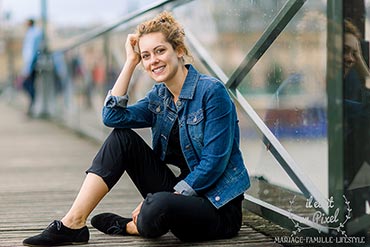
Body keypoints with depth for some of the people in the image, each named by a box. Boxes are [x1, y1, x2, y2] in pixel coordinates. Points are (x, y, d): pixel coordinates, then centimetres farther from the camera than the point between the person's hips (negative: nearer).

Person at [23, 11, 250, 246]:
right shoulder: (159, 96, 8)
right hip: (182, 192, 7)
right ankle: (73, 223, -9)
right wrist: (131, 61, -5)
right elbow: (113, 117, -6)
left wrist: (162, 201, -20)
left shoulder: (212, 92, -15)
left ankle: (131, 226, -2)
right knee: (122, 137, -5)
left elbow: (214, 164, -18)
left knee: (157, 207, -39)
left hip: (218, 207, -7)